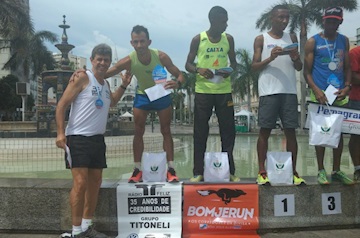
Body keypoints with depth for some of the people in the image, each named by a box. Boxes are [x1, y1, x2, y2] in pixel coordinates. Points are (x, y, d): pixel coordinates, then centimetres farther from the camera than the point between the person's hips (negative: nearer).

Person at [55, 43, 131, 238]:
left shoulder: (105, 83, 14)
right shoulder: (82, 78, -8)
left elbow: (111, 102, 34)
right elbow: (61, 105, -11)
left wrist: (124, 85, 22)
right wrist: (60, 133, -19)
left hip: (98, 139, 8)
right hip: (78, 138, -8)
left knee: (95, 182, 11)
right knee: (80, 182, -11)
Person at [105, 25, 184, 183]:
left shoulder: (161, 57, -26)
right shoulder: (129, 61, -26)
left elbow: (179, 75, -19)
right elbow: (104, 73, -30)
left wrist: (177, 83, -43)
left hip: (162, 94, -1)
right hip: (142, 96, 1)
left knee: (166, 131, 1)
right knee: (138, 133, -1)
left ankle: (171, 169, 6)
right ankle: (137, 170, 8)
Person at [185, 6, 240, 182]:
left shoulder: (228, 39, 7)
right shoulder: (198, 39, 0)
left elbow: (233, 62, 15)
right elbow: (188, 64, 3)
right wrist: (198, 70, -19)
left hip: (224, 91, 2)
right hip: (203, 91, -2)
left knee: (228, 131, 3)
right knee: (200, 133, 2)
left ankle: (230, 171, 13)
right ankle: (198, 172, 10)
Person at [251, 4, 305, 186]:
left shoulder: (292, 38, 15)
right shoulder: (261, 39, 7)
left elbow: (299, 68, 14)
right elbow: (254, 66, 3)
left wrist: (295, 58, -7)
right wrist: (271, 58, -13)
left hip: (289, 91, 3)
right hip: (268, 91, -3)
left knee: (291, 131, 2)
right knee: (265, 131, -1)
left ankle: (293, 172, 8)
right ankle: (262, 172, 6)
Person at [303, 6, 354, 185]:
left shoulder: (344, 41, 11)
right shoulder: (313, 42, -1)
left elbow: (347, 67, 12)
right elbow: (307, 70, -4)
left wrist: (347, 86, -6)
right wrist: (316, 90, -18)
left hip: (340, 94, 4)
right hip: (320, 94, -4)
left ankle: (336, 170, 19)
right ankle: (321, 171, 11)